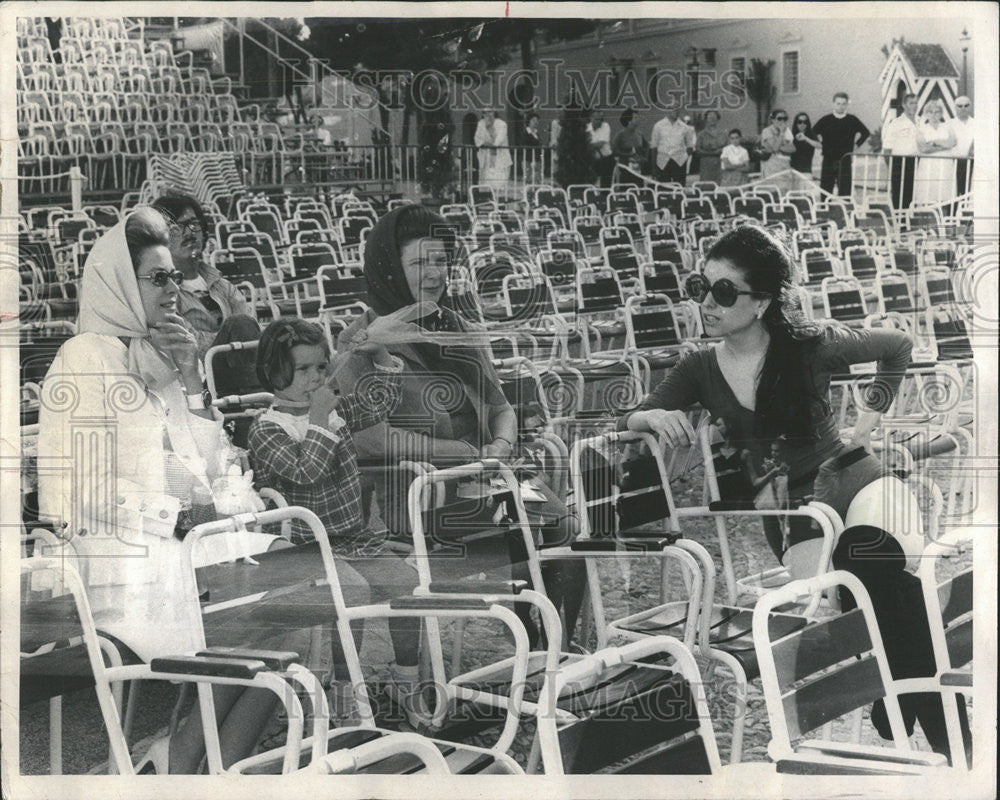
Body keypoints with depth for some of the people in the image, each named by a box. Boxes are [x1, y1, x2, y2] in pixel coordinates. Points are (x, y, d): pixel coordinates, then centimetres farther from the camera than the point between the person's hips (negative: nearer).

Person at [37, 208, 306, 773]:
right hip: (122, 556, -7)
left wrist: (191, 382, 6)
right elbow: (86, 489, -12)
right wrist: (177, 515, -15)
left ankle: (226, 772, -13)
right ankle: (180, 764, -10)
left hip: (181, 540, 8)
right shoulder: (88, 356, -2)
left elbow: (211, 470, 15)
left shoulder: (158, 358, 21)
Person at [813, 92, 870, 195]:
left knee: (845, 191, -3)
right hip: (828, 160, 0)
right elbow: (813, 133, 15)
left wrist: (856, 145, 8)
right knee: (825, 190, 1)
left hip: (845, 161, 0)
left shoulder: (852, 120, 4)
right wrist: (820, 143, 8)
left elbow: (866, 133, 15)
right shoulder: (825, 120, 4)